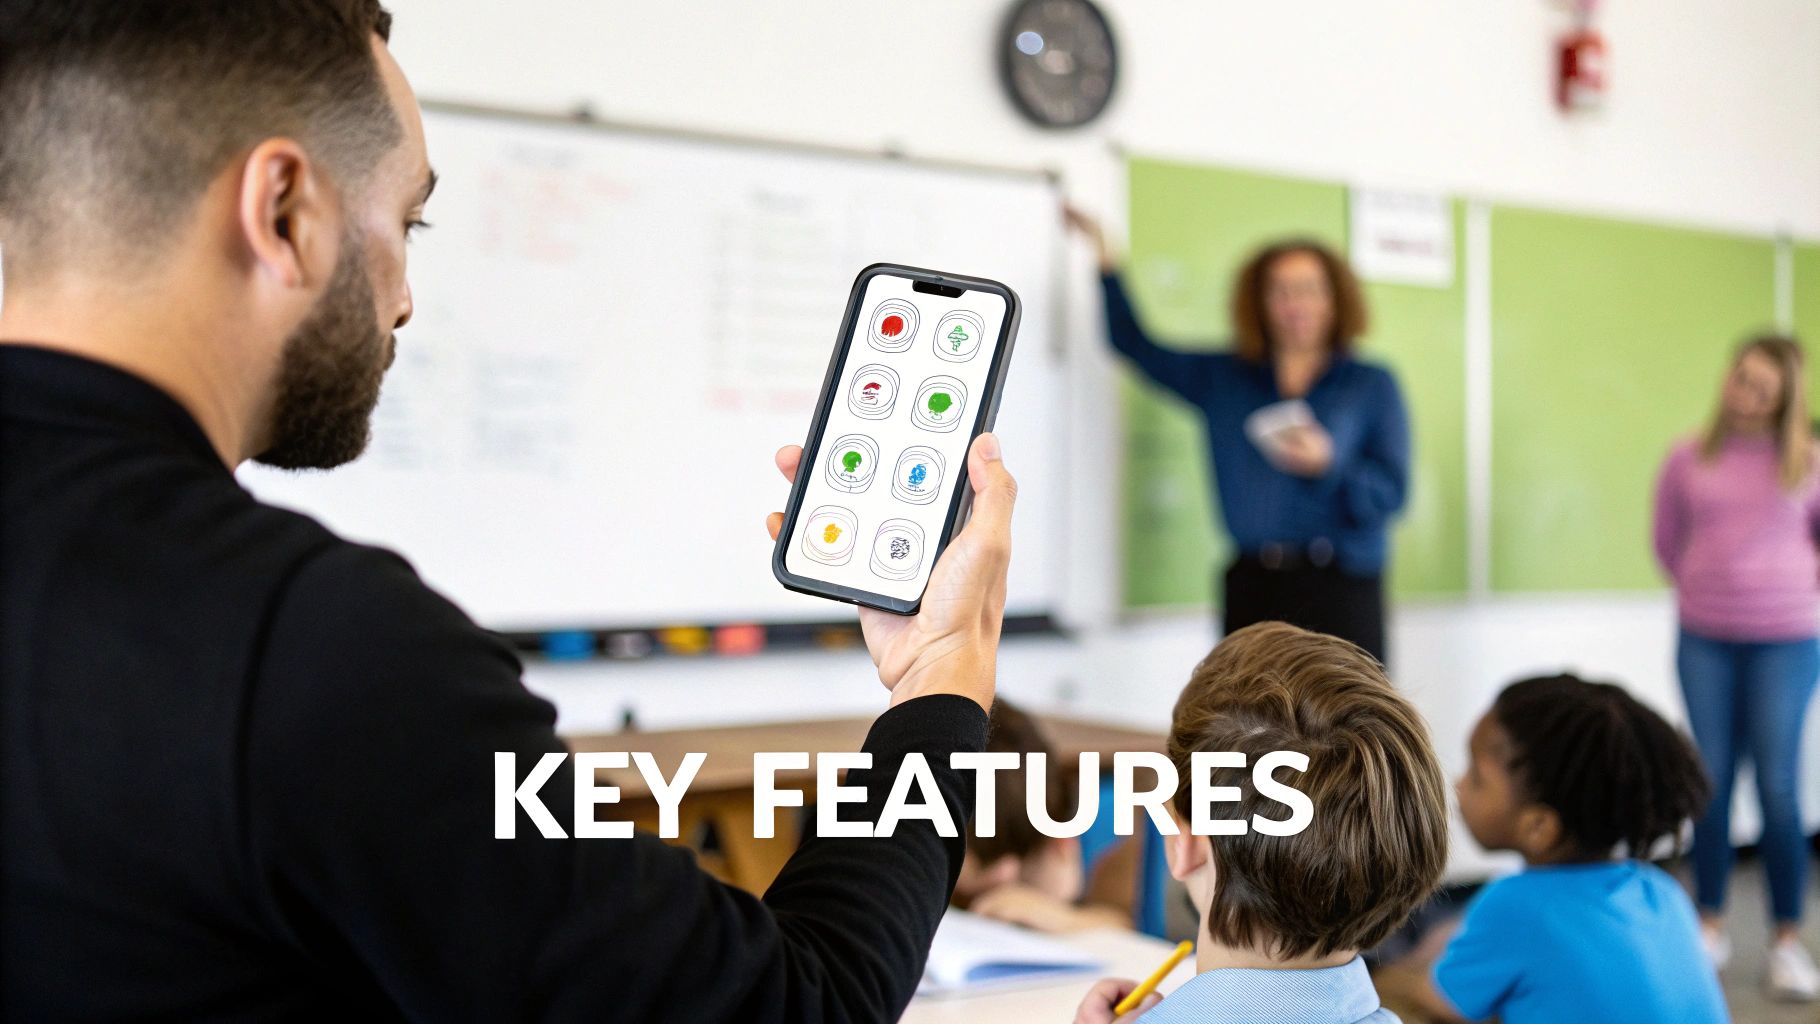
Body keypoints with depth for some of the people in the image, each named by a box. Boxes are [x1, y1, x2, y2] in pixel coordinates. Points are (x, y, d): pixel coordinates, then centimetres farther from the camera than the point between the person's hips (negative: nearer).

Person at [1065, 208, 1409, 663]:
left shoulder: (1372, 385, 9)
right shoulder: (1223, 377, 16)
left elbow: (1391, 494, 2)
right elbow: (1135, 344, 21)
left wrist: (1327, 466, -16)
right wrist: (1106, 259, 16)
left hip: (1339, 589, -2)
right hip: (1252, 588, 2)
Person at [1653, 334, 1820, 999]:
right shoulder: (1688, 460, 2)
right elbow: (1667, 541, 14)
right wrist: (1702, 592, 11)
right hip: (1704, 643, 2)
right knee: (1711, 782, 6)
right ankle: (1710, 925, 19)